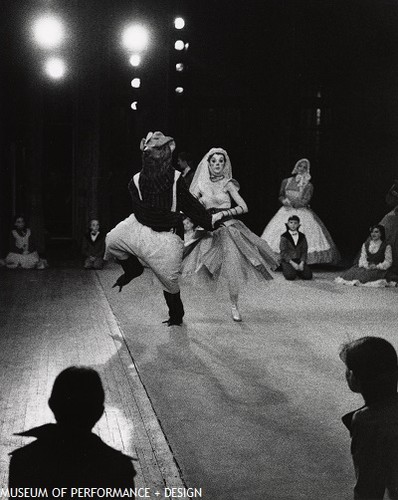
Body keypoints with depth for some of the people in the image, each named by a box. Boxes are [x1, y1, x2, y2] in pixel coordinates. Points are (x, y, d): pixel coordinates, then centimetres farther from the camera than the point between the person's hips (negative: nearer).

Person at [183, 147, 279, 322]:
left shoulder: (227, 184, -1)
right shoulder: (201, 185, 5)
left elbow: (244, 207, -6)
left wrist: (222, 213, -13)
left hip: (229, 228, -2)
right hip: (209, 231, 2)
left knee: (232, 267, -10)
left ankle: (234, 306, 7)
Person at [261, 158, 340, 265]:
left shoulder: (308, 186, 1)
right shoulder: (286, 182, 8)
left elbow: (305, 201, -7)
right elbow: (281, 196, 14)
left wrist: (291, 202, -14)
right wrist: (284, 201, -8)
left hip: (302, 213, -2)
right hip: (286, 212, 2)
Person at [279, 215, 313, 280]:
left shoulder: (302, 236, 6)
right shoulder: (284, 237, -5)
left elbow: (304, 251, 6)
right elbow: (283, 252, -9)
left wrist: (302, 263, -11)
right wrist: (292, 263, -19)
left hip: (299, 260, 4)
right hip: (287, 261, -4)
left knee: (308, 276, -18)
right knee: (290, 276, -31)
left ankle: (297, 271, 12)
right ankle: (287, 270, 5)